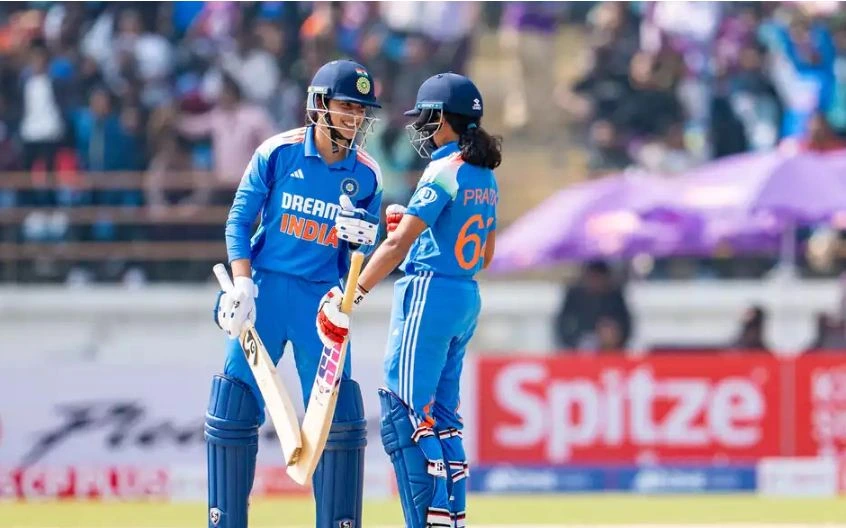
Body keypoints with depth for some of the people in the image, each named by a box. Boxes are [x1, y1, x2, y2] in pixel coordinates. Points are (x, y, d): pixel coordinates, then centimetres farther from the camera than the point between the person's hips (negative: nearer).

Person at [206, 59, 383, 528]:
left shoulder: (365, 175, 0)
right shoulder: (278, 153, -5)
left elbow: (366, 249, 9)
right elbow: (239, 220, -2)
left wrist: (364, 236, -15)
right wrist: (243, 285, -12)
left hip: (322, 298, 1)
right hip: (266, 290, -1)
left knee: (338, 414, -5)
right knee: (233, 407, -2)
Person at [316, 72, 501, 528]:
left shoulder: (444, 171, -14)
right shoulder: (484, 177, 12)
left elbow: (398, 245, -19)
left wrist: (351, 296, -19)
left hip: (429, 295, -9)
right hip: (467, 299, 9)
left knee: (404, 417, -8)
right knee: (440, 416, 14)